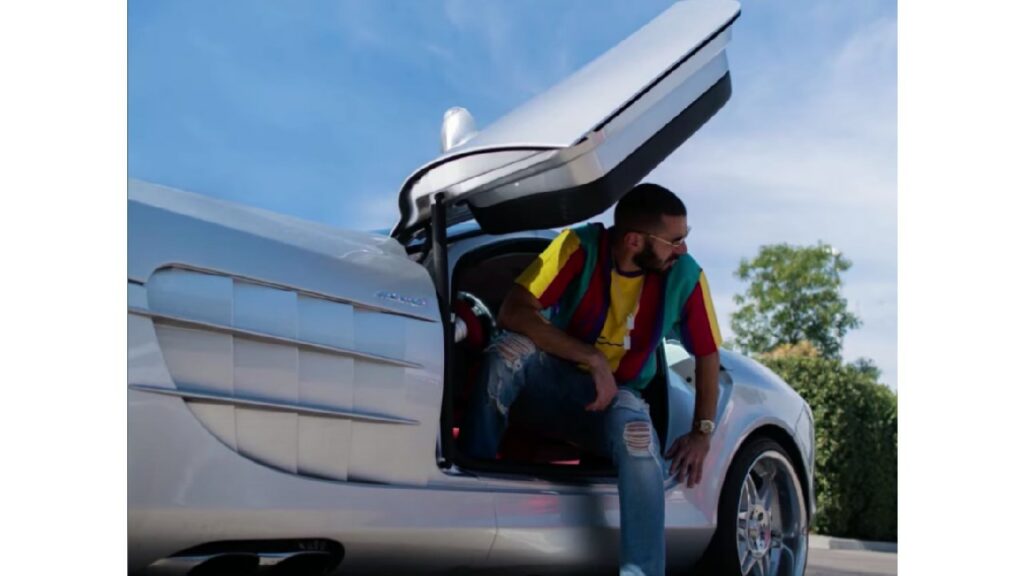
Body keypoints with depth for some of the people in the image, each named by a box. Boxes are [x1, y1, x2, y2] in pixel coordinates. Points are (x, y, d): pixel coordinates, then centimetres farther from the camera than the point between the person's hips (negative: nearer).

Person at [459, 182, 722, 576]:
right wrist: (593, 359, -31)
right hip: (552, 383, -1)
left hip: (616, 395, 1)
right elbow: (512, 313, -27)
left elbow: (707, 355, 2)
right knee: (509, 350, -34)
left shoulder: (684, 275, -12)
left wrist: (702, 432, -9)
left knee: (638, 440, -34)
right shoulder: (581, 247, -19)